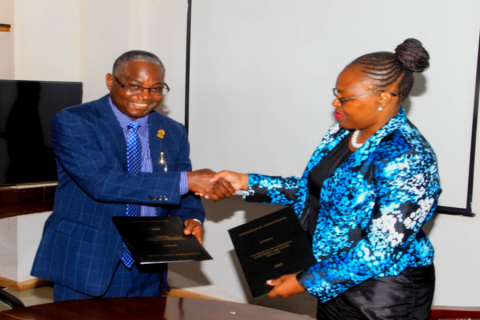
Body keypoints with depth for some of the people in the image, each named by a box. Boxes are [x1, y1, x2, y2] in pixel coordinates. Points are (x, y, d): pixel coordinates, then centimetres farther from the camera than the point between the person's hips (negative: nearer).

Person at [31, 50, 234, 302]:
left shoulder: (173, 133, 6)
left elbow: (181, 198, 11)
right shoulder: (72, 122, -10)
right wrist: (186, 180, -26)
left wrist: (191, 219, -15)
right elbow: (102, 183, -24)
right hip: (85, 270, -4)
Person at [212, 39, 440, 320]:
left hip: (385, 293, -7)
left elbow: (380, 251, -25)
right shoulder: (343, 133, 0)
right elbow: (311, 190, 10)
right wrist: (246, 182, 2)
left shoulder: (407, 159, -25)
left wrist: (307, 283, -20)